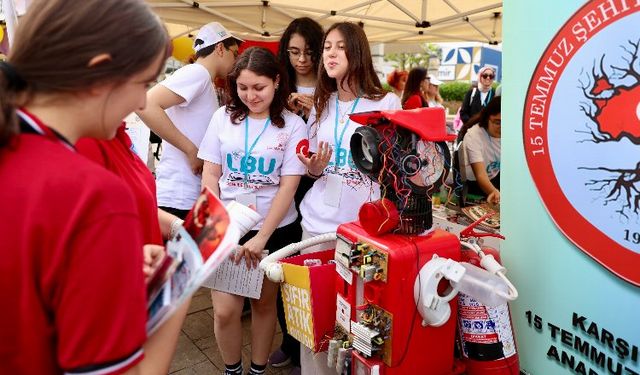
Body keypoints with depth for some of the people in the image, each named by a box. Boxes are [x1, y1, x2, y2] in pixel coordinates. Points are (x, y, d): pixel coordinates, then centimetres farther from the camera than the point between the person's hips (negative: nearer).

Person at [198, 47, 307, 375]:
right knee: (225, 310, 0)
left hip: (275, 230, -1)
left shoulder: (293, 125, -4)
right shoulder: (223, 117, 1)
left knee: (264, 303, 12)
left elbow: (288, 186, -7)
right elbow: (210, 175, 2)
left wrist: (261, 237, -12)